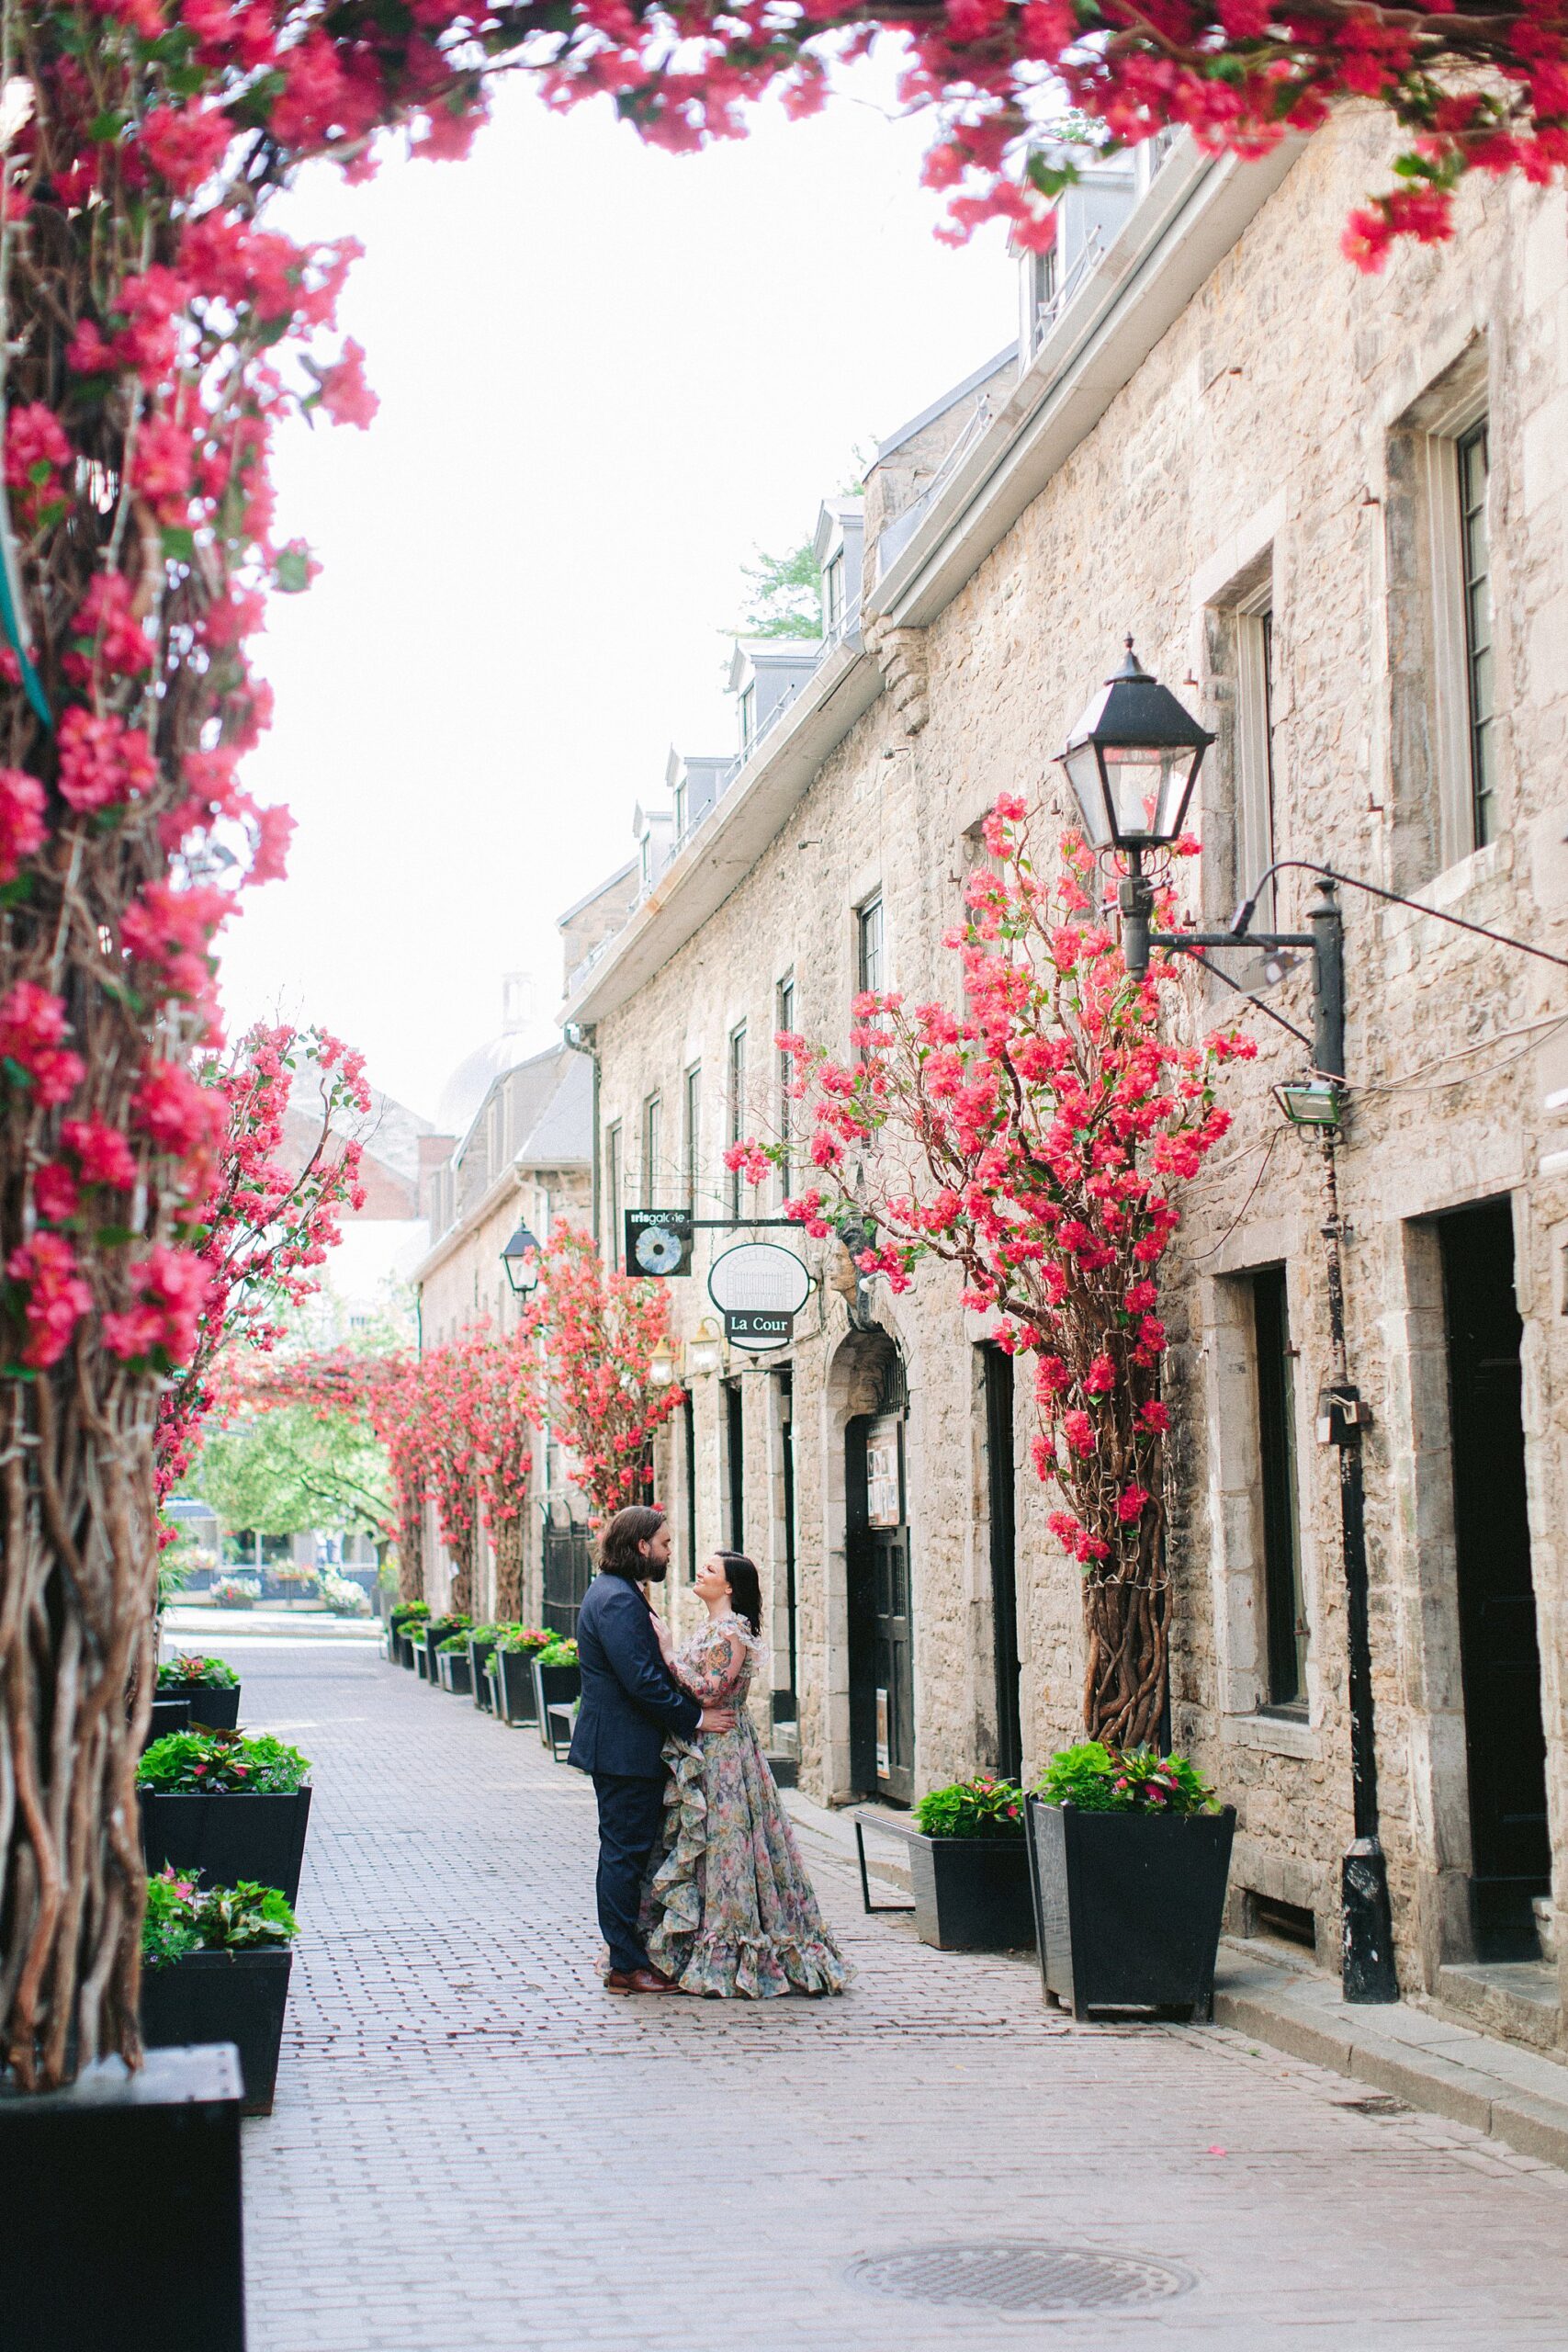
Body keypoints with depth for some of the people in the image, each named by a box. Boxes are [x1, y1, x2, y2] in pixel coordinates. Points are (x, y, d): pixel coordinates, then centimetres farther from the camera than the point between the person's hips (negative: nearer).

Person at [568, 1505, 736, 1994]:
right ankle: (627, 1967, 0)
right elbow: (642, 1680, -24)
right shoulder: (618, 1600, -19)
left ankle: (626, 1954, 23)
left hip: (620, 1747, 11)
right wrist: (695, 1718, -15)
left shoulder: (617, 1593, 16)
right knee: (626, 1854, -5)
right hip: (623, 1748, -11)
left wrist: (691, 1703, 12)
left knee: (625, 1854, 16)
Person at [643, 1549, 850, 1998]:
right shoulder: (710, 1629, 15)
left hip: (721, 1755, -10)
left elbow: (709, 1691, -21)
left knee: (721, 1847, -5)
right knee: (696, 1847, 11)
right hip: (699, 1755, 10)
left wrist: (668, 1653, -17)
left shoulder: (730, 1632, -13)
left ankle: (720, 1960, 1)